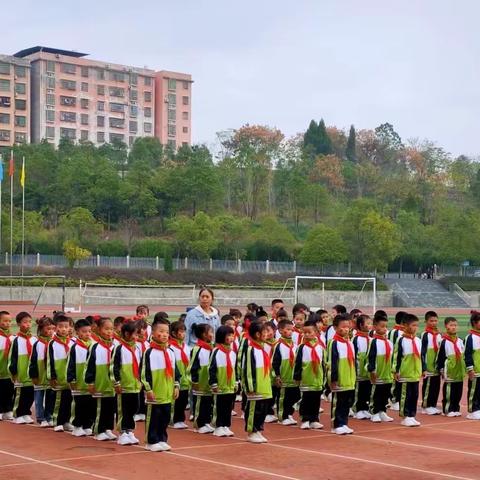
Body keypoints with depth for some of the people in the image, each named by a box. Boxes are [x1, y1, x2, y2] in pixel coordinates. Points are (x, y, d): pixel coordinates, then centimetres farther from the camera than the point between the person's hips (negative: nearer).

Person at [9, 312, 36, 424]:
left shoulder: (34, 339, 6)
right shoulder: (16, 340, -6)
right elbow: (12, 358, -6)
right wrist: (13, 372, -10)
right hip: (21, 376, -4)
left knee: (30, 395, 9)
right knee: (20, 396, 3)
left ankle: (26, 414, 23)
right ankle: (18, 415, 14)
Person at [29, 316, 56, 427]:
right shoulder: (37, 344, -8)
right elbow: (33, 361, -7)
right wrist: (33, 375, -10)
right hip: (40, 377, -3)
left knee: (51, 398, 11)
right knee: (39, 399, 6)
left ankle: (49, 417, 22)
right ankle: (41, 419, 14)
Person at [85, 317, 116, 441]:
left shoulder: (115, 347, 6)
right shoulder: (95, 348, -6)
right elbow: (90, 366, -5)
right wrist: (90, 382, -8)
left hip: (112, 385, 4)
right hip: (100, 385, -4)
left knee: (111, 408, 10)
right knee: (101, 409, 1)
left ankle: (108, 429, 22)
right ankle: (99, 431, 10)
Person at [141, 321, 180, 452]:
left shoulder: (170, 352, 10)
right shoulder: (149, 352, -9)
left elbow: (175, 371, 16)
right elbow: (145, 372, -11)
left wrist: (176, 386, 10)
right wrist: (148, 389, -14)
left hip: (168, 393, 6)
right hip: (155, 393, -6)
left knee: (165, 418, 12)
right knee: (154, 418, 0)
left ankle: (162, 440, 22)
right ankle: (152, 442, 8)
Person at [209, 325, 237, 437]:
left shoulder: (233, 353, 10)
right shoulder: (216, 352, -9)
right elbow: (212, 369, -11)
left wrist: (236, 383, 15)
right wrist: (213, 383, -13)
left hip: (230, 387, 6)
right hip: (220, 387, -6)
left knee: (229, 408, 11)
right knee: (219, 408, 2)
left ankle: (226, 426, 20)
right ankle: (219, 427, 10)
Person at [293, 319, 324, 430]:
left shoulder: (319, 347, 5)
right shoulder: (302, 347, -4)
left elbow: (322, 363, 10)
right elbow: (297, 363, -4)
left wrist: (324, 377, 10)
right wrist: (297, 377, -7)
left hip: (318, 380, 3)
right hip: (306, 380, -3)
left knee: (316, 400, 9)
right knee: (306, 401, 3)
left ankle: (314, 420, 17)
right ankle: (305, 420, 10)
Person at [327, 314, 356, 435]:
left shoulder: (350, 343, 13)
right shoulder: (334, 343, -11)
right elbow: (333, 362, -14)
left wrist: (354, 377, 17)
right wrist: (333, 379, -16)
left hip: (350, 381, 8)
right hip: (339, 381, -8)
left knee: (347, 403, 12)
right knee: (338, 403, 1)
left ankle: (344, 423, 22)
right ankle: (337, 425, 7)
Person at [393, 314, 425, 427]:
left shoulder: (418, 340, 10)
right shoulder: (401, 340, -8)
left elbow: (421, 356, 17)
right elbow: (396, 357, -10)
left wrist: (423, 369, 15)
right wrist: (396, 371, -13)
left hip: (416, 374, 6)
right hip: (405, 374, -6)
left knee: (414, 396, 10)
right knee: (405, 396, -1)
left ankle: (412, 416, 18)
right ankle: (405, 417, 5)